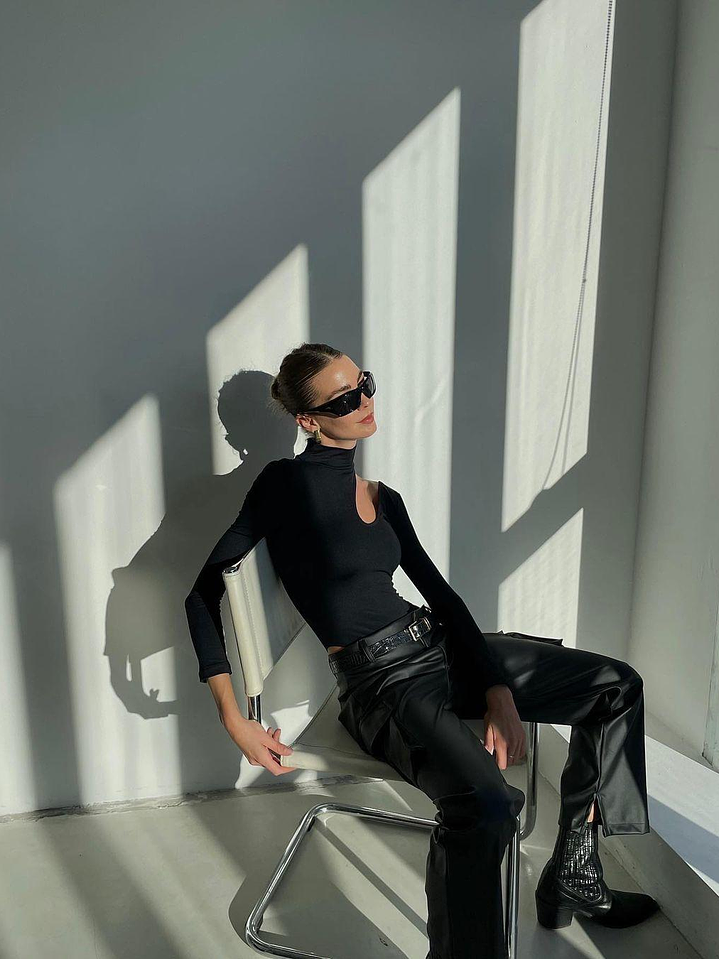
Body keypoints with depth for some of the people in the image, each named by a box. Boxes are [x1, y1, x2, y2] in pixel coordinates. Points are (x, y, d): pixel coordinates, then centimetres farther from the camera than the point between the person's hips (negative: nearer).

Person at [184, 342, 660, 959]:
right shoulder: (287, 483, -7)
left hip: (439, 646, 8)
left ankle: (573, 875, 18)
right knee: (486, 803, -36)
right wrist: (235, 720, -13)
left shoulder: (382, 498, 13)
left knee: (617, 684, 9)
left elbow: (441, 592, 10)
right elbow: (204, 593, -8)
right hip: (381, 679, -8)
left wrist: (499, 690, -2)